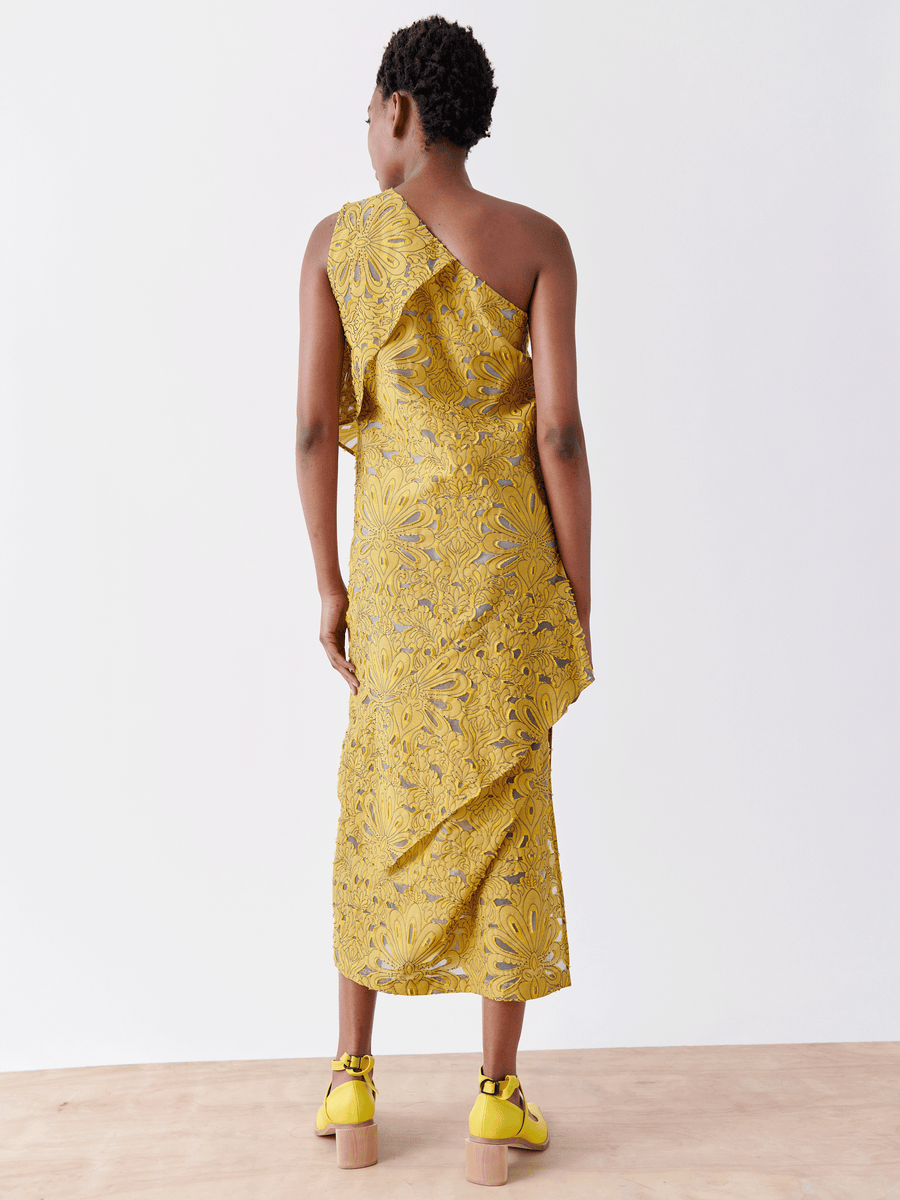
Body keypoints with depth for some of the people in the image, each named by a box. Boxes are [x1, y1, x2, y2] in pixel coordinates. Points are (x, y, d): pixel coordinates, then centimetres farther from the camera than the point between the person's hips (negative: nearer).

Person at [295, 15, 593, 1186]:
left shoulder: (337, 239, 2)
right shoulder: (537, 241, -2)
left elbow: (314, 423, -2)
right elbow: (560, 429, -8)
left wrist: (330, 585, 6)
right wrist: (579, 597, -1)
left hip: (396, 558, 2)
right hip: (508, 553, -1)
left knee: (382, 804, 14)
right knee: (505, 809, 6)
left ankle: (353, 1088, 23)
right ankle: (497, 1107, 16)